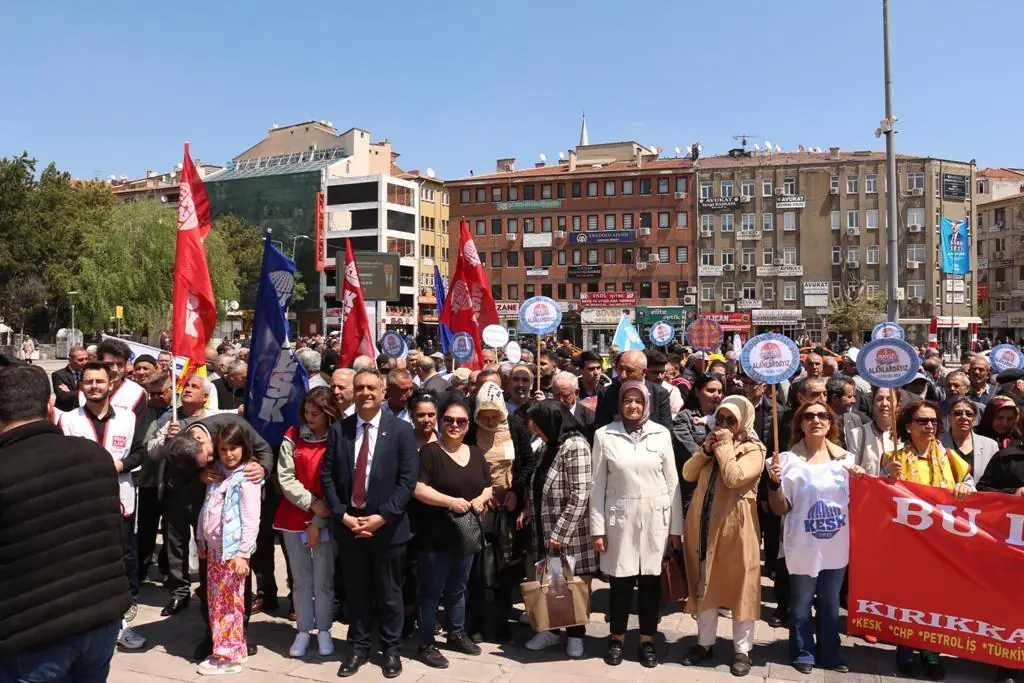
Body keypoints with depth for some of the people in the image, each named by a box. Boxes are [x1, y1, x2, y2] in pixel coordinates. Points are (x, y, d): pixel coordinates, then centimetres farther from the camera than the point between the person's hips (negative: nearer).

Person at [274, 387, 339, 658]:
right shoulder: (293, 435, 1)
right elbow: (285, 478, -4)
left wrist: (317, 522, -10)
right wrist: (312, 503, -14)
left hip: (325, 520, -2)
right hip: (293, 518, 2)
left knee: (323, 579, 4)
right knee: (301, 579, 10)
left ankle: (323, 630, 20)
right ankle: (303, 630, 22)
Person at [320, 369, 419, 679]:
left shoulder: (401, 429, -5)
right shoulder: (338, 430, 3)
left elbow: (408, 479, -9)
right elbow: (327, 476, 2)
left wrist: (381, 516, -16)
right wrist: (343, 515, -9)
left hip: (387, 526, -2)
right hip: (348, 524, 2)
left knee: (389, 593, 11)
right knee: (357, 591, 15)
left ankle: (391, 649, 28)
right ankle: (358, 647, 31)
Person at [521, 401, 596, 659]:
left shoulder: (575, 445, -16)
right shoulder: (549, 446, 11)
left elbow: (580, 495, -21)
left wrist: (560, 532, -20)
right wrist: (528, 510, 6)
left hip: (571, 534, -7)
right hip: (547, 530, 7)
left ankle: (575, 635, 22)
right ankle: (552, 629, 28)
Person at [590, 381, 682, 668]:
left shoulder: (661, 434, 0)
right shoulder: (604, 435, -3)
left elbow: (672, 481, 3)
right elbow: (598, 484, -1)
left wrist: (676, 526, 3)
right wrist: (597, 528, -3)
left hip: (655, 518, 1)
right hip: (619, 518, -1)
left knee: (651, 580, 8)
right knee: (621, 580, 6)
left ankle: (647, 640, 24)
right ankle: (617, 639, 25)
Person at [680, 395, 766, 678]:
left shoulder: (753, 449, -6)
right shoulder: (713, 443, 14)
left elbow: (733, 478, -23)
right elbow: (688, 474, 6)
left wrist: (724, 446, -14)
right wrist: (706, 449, -5)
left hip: (734, 528, -6)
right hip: (703, 524, 6)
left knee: (739, 587, 4)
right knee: (704, 585, 13)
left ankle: (742, 649, 17)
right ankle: (705, 643, 26)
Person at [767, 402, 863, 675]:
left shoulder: (846, 458, 4)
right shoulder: (789, 459, -7)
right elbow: (780, 509, -4)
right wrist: (774, 483, -22)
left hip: (836, 546, 3)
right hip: (803, 547, -3)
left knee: (830, 604, 15)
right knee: (802, 603, 8)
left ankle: (830, 654, 31)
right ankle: (804, 653, 26)